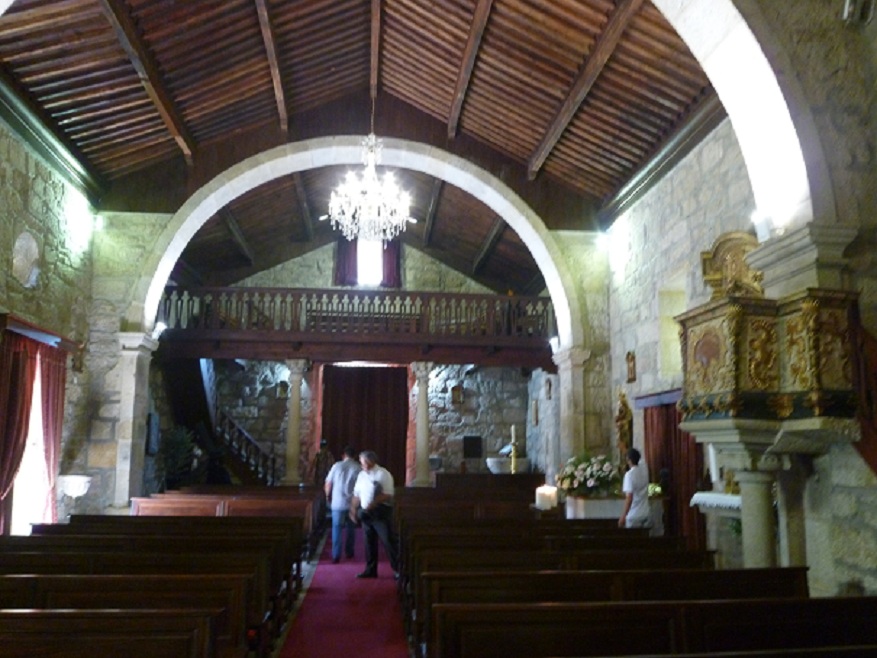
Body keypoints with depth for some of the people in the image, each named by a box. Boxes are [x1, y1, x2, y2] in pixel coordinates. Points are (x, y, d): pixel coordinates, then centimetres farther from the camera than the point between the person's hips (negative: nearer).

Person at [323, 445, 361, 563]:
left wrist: (328, 496, 19)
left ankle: (336, 556, -2)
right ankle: (349, 552, 25)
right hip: (352, 503, 1)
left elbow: (328, 484, 2)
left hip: (338, 503, -1)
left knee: (337, 528, 4)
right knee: (351, 528, 17)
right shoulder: (358, 468, -2)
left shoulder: (337, 466, -1)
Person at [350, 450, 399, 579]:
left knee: (388, 541, -4)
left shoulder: (383, 474, -11)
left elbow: (387, 495, -17)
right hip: (366, 513, 7)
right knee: (369, 542, 13)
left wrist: (372, 504, -24)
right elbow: (356, 495, 16)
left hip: (380, 512, -6)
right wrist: (354, 509, 8)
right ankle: (370, 570, 24)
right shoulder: (361, 475, 10)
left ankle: (398, 569, 4)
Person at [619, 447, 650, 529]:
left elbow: (629, 497, -24)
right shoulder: (644, 469, 1)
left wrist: (623, 516, -20)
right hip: (645, 513, 7)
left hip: (633, 516, -7)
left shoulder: (629, 475, -20)